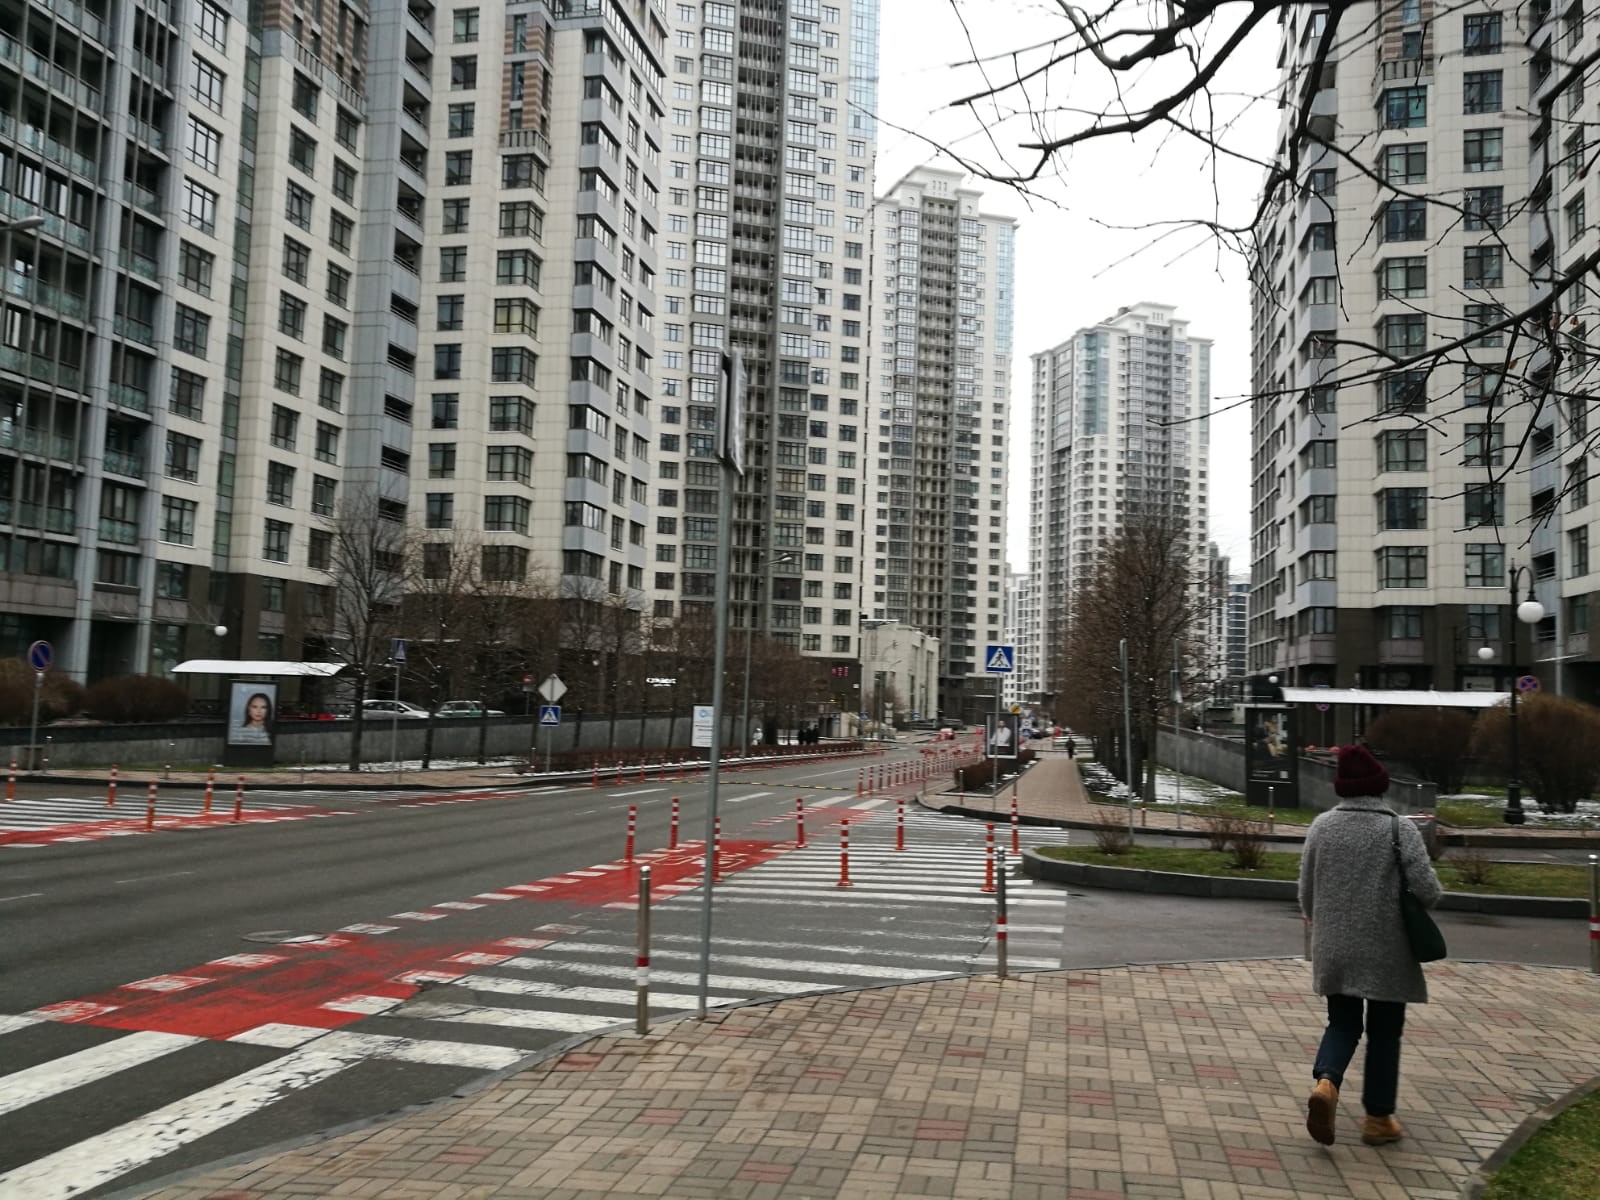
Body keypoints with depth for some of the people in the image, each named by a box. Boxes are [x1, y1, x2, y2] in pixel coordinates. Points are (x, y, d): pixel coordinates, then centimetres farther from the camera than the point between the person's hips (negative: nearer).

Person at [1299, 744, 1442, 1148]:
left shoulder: (1322, 826, -1)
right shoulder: (1401, 831, -10)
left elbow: (1306, 891, 4)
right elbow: (1428, 892, -13)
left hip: (1334, 949, 2)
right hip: (1386, 953, -2)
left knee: (1342, 1023, 16)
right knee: (1384, 1032, 12)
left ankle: (1325, 1082, -9)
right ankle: (1378, 1119, 20)